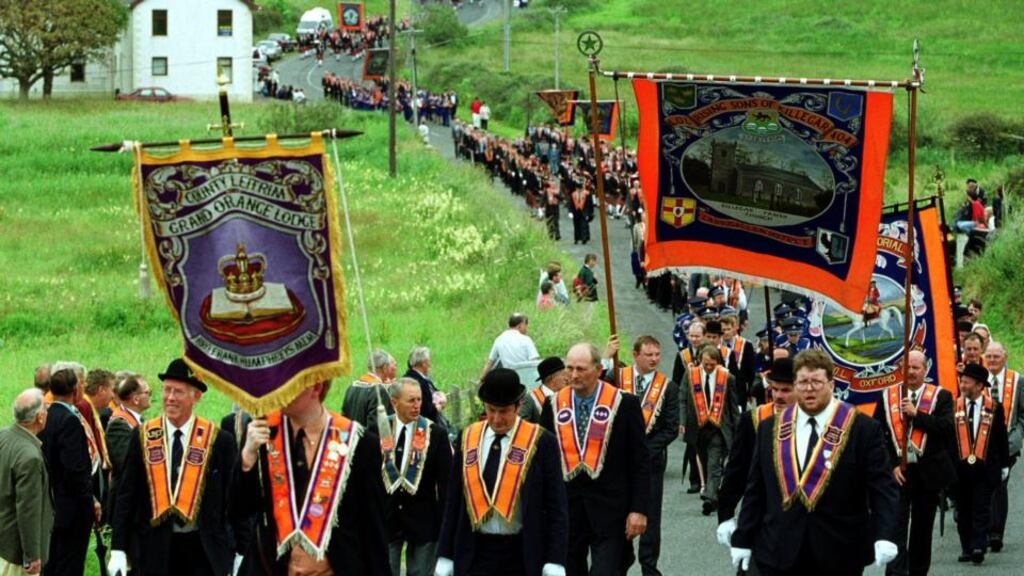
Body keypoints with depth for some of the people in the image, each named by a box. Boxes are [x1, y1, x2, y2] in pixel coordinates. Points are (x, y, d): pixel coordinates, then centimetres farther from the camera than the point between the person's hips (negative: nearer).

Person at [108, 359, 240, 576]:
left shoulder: (219, 442, -2)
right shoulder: (143, 437, 3)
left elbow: (233, 500, 2)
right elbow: (126, 495, 5)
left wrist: (239, 553, 0)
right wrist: (118, 549, -1)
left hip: (202, 549, -1)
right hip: (155, 548, 1)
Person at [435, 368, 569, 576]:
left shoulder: (541, 442, -3)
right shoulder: (467, 438, 8)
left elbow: (556, 507, -3)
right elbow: (454, 502, 11)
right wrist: (445, 557, 8)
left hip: (521, 557, -2)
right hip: (476, 555, 2)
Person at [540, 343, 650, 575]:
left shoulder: (624, 404, -3)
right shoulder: (554, 406, 7)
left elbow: (640, 462, -2)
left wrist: (638, 509, -7)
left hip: (609, 510, -4)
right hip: (567, 510, 4)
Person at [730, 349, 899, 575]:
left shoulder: (863, 429, -3)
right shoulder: (770, 429, 9)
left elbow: (883, 487, -8)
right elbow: (755, 491, 12)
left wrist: (884, 537, -22)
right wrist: (743, 540, 7)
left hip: (839, 557, -3)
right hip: (780, 556, 3)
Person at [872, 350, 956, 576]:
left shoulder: (941, 396, 3)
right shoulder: (887, 397, 5)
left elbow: (947, 427, -12)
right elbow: (878, 434, 1)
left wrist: (916, 414, -17)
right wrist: (892, 465, -9)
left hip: (928, 473, 1)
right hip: (897, 472, -1)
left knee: (923, 528, 11)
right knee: (896, 525, -12)